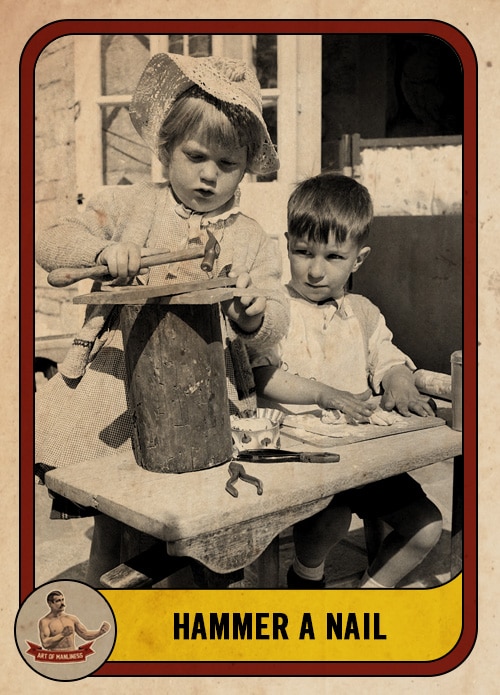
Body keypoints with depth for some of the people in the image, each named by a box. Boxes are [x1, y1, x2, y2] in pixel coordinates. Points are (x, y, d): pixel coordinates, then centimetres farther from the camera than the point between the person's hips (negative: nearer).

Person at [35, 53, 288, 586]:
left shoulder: (249, 238, 8)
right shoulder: (129, 206, 5)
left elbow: (275, 325, 3)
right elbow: (51, 243, -1)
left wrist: (254, 314, -20)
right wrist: (102, 251, -21)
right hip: (116, 391, 0)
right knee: (113, 526, 4)